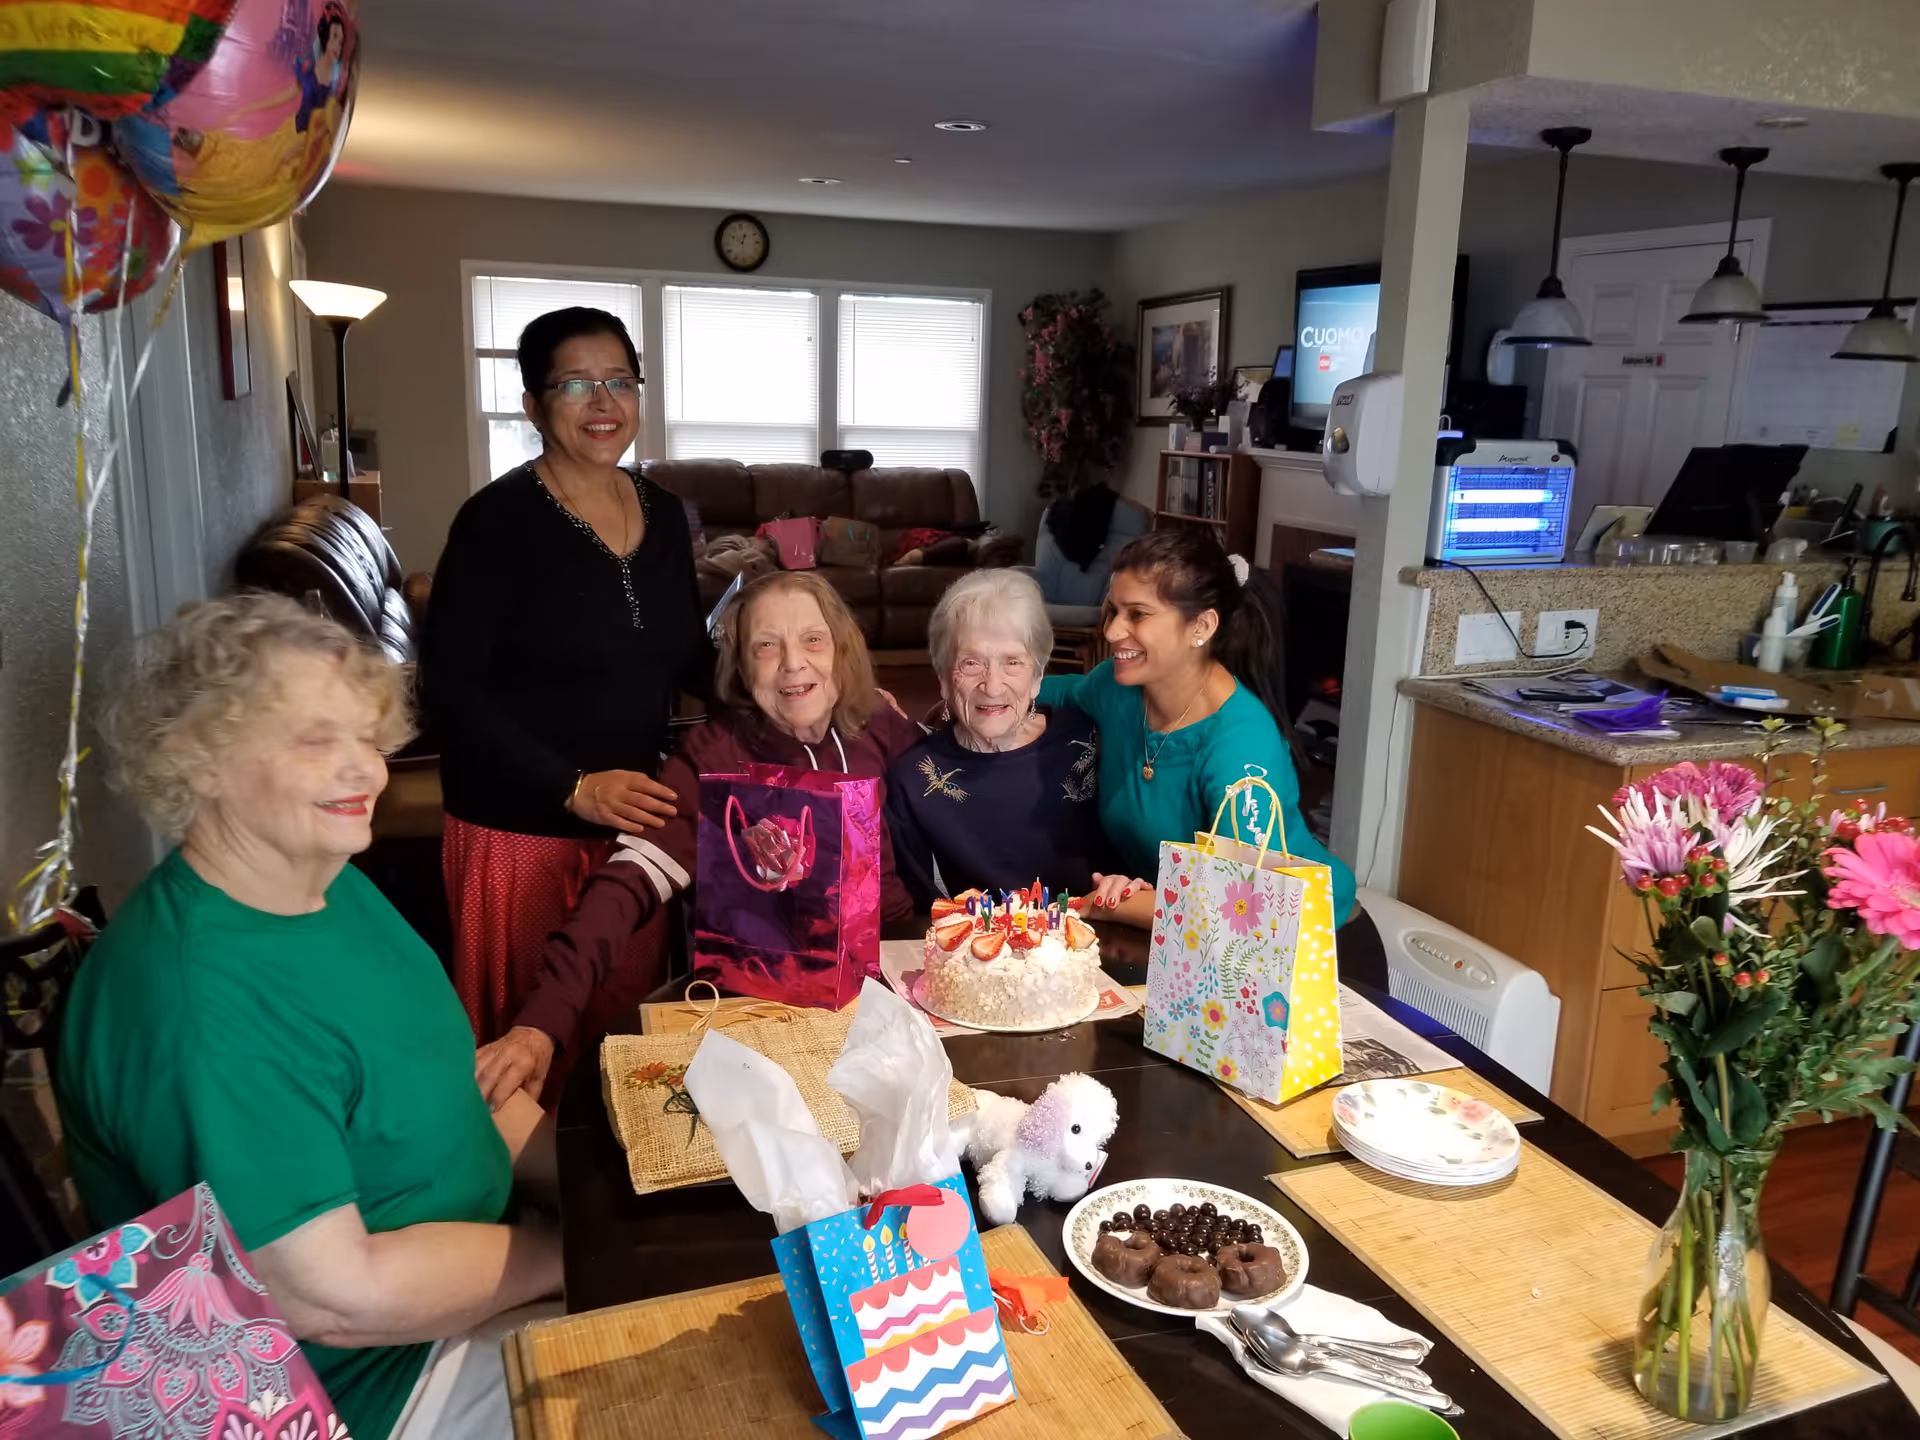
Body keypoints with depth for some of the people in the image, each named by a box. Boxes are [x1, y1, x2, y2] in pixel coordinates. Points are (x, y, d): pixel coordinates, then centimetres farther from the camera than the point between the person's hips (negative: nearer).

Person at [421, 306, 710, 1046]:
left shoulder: (663, 513, 6)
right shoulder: (499, 518, -13)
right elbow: (450, 684, -16)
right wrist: (573, 788, -22)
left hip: (632, 819, 5)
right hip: (519, 826, -5)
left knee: (629, 1017, 17)